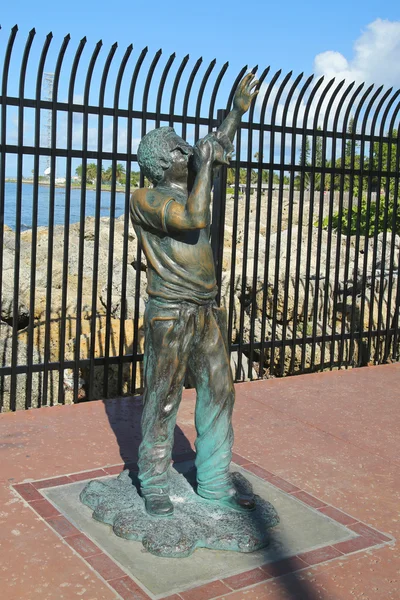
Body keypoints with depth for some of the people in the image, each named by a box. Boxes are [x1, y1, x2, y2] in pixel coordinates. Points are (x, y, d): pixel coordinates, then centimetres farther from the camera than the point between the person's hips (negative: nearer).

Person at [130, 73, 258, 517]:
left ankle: (213, 482, 23)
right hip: (169, 317, -7)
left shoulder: (188, 187, 12)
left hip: (209, 314, 7)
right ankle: (154, 486, 20)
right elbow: (194, 218, -26)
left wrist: (237, 110, 26)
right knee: (162, 403, 4)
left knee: (218, 397, 10)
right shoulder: (145, 200, -9)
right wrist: (206, 161, -17)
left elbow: (217, 151, 28)